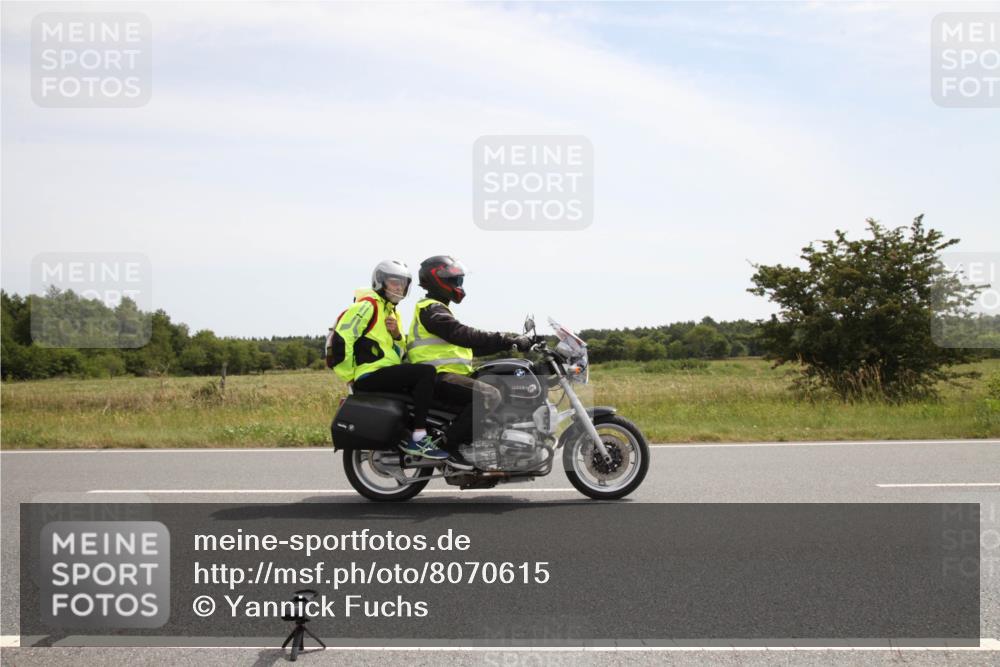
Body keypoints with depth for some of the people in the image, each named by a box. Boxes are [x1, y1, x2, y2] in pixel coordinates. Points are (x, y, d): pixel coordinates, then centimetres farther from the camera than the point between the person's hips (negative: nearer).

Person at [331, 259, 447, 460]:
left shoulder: (391, 312, 25)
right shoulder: (368, 305, -5)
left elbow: (400, 352, 24)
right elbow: (342, 336, -16)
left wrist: (397, 335, 1)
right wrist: (350, 377, -11)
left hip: (387, 373, 10)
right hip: (371, 375, -10)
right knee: (426, 373, -25)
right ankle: (418, 439, -29)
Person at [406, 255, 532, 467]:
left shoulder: (438, 309, 26)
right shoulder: (430, 309, -9)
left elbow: (469, 346, 25)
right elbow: (463, 335, -25)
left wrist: (509, 341, 17)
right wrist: (508, 341, -28)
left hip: (449, 374, 11)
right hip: (437, 376, -11)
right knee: (490, 396, -29)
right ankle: (450, 444, -25)